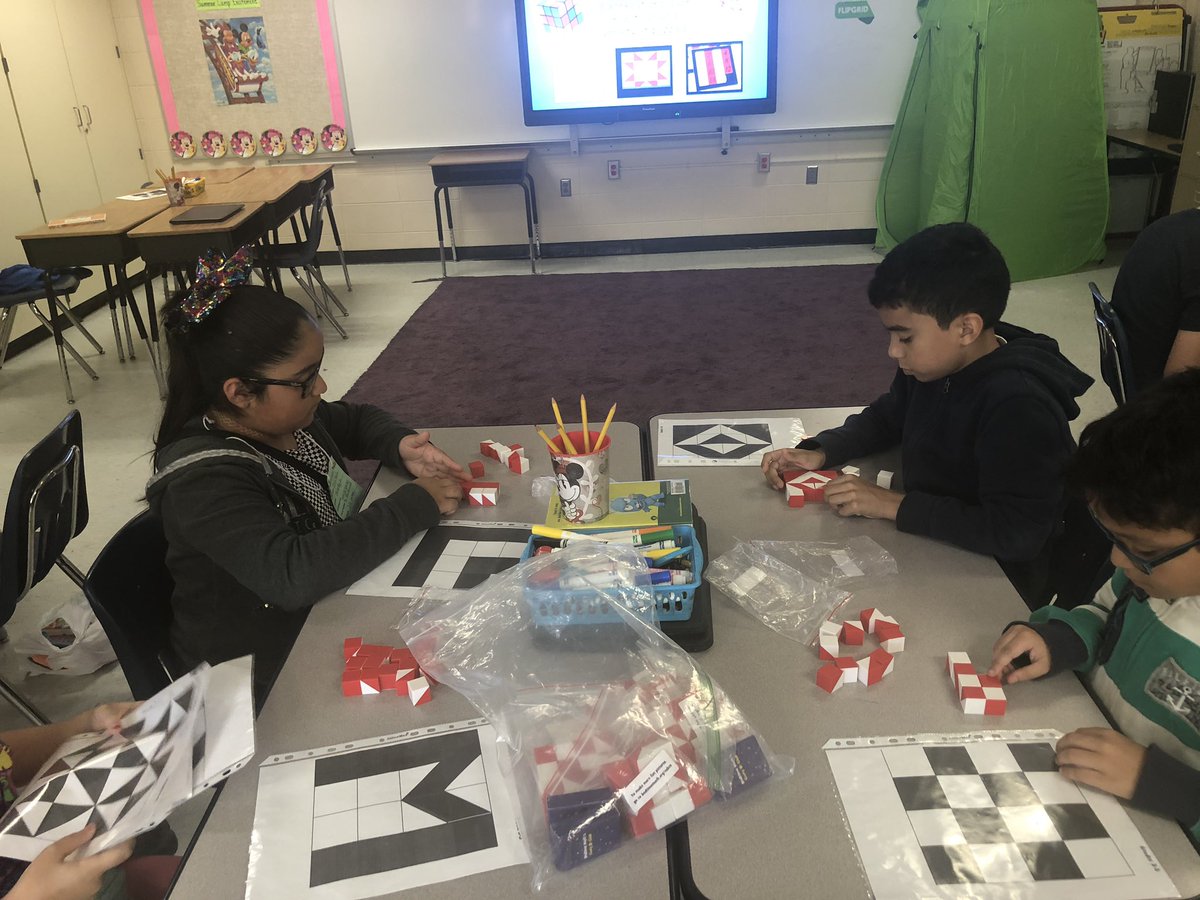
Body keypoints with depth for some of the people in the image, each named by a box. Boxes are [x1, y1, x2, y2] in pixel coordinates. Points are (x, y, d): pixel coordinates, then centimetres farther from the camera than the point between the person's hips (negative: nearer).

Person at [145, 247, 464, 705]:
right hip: (265, 681, -8)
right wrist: (417, 504, -30)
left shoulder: (277, 414, -2)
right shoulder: (202, 483, -26)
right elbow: (291, 573, -39)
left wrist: (401, 446, -7)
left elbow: (356, 419, 16)